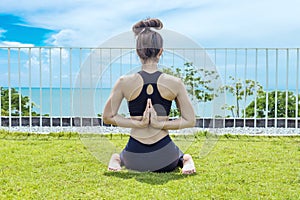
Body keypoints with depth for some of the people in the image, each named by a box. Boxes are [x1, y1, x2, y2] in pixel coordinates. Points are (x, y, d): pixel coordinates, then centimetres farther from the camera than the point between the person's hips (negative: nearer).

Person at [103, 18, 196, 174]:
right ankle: (187, 162, 0)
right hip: (164, 157, 0)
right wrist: (160, 124, -10)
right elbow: (190, 120, -5)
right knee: (185, 156, 38)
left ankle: (116, 160, 2)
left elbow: (107, 117, -2)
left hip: (135, 159, 1)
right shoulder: (175, 83, -9)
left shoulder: (124, 82, -9)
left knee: (116, 155, 40)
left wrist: (137, 123, -8)